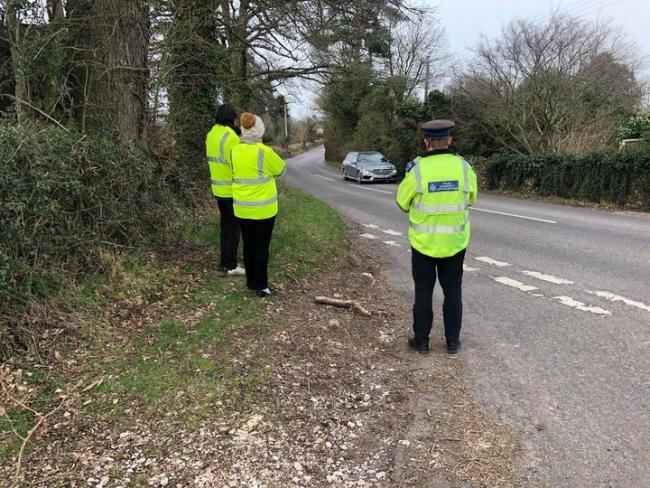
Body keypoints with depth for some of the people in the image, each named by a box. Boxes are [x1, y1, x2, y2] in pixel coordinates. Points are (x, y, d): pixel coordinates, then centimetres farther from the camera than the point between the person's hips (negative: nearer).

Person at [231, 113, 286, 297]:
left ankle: (251, 281, 27)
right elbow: (281, 170, -2)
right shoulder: (265, 152, -17)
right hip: (263, 209, -5)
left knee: (248, 245, 16)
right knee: (262, 247, 4)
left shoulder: (235, 151, -1)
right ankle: (261, 286, 10)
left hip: (242, 208, 5)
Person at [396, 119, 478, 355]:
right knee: (453, 291, 14)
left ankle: (421, 339, 19)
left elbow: (402, 201, -1)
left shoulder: (417, 169, -15)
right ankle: (453, 341, 20)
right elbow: (471, 198, 8)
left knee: (423, 291, 12)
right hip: (455, 242, 2)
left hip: (424, 241, -2)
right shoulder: (463, 167, -8)